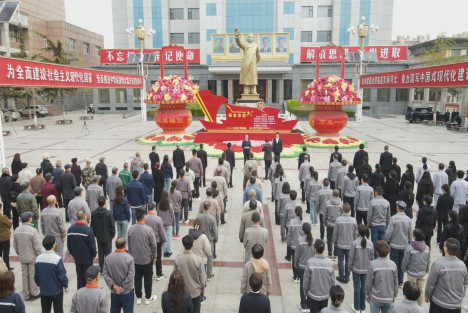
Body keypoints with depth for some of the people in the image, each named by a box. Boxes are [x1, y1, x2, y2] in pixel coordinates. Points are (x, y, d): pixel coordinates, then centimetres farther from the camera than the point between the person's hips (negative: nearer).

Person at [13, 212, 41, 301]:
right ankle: (34, 294, 19)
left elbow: (15, 245, 7)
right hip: (33, 258, -5)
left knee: (25, 276, 15)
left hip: (22, 258, 5)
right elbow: (37, 246, -19)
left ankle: (26, 295, 24)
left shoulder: (16, 231, -3)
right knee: (33, 276, 7)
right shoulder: (33, 231, -22)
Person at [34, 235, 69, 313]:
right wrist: (66, 286, 1)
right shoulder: (57, 259, -22)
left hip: (43, 291, 4)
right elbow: (62, 275, -16)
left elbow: (36, 275, 3)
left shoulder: (38, 258, -8)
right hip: (56, 291, -4)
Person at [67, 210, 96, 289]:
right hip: (87, 258, -4)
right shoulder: (88, 229, -21)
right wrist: (94, 255, 0)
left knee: (79, 276, 16)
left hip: (77, 258, 5)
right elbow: (92, 245, -15)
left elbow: (68, 244, 7)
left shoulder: (70, 229, -4)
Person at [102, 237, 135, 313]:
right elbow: (131, 276, -20)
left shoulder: (108, 257, -7)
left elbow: (105, 274, -7)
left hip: (114, 292, 4)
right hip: (127, 292, -4)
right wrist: (122, 287, -11)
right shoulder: (129, 258, -18)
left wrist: (113, 285, -7)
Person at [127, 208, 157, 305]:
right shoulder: (149, 229, -21)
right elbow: (153, 245, -13)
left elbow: (129, 244, 3)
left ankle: (138, 297, 28)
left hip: (135, 259, 3)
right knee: (148, 278, 12)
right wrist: (154, 256, 2)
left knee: (137, 278, 16)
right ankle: (148, 298, 24)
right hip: (147, 259, -3)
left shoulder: (130, 229, -10)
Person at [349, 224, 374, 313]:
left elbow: (351, 257, -11)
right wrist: (370, 266, 15)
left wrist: (350, 267, 4)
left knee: (357, 287, 10)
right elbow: (372, 257, -1)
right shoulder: (370, 243, -9)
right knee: (363, 287, 14)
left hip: (356, 269, -3)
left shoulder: (354, 243, -18)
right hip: (366, 269, 3)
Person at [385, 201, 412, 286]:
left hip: (395, 245, -4)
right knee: (401, 263, 16)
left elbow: (389, 232, -17)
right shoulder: (408, 219, -3)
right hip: (405, 246, 4)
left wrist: (387, 241, -1)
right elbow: (410, 234, 4)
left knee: (394, 263, 6)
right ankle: (400, 282, 24)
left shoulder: (394, 218, -18)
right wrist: (409, 243, 18)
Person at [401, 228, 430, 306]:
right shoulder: (427, 248, -7)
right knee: (421, 290, 17)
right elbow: (428, 261, 5)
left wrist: (404, 269, 5)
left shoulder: (409, 248, -21)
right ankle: (420, 306, 30)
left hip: (412, 274, -3)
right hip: (422, 273, 4)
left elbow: (405, 261, -13)